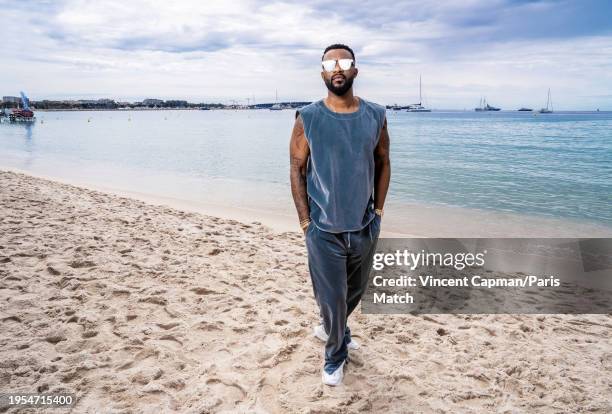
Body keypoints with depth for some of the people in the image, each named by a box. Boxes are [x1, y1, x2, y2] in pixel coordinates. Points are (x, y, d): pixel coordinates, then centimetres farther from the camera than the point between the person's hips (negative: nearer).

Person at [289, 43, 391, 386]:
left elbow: (383, 163, 9)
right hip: (323, 229, -3)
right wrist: (305, 220, -8)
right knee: (331, 299, 5)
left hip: (365, 227, 4)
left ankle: (332, 329, 51)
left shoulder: (375, 116, -1)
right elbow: (297, 169, -4)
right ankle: (335, 355, 32)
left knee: (355, 291, 22)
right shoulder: (308, 118, -8)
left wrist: (379, 209, 4)